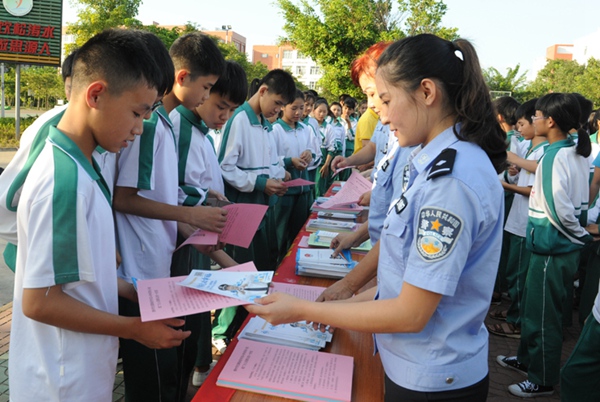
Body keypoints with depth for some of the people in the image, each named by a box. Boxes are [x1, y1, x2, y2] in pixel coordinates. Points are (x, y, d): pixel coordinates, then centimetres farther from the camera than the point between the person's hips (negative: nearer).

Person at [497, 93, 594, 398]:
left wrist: (580, 234, -11)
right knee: (533, 306, 22)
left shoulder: (555, 155, -20)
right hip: (565, 245, 9)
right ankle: (527, 359, 39)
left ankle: (543, 381, 20)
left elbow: (559, 208, -24)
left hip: (553, 247, -9)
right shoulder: (578, 152, 7)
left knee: (543, 315, 5)